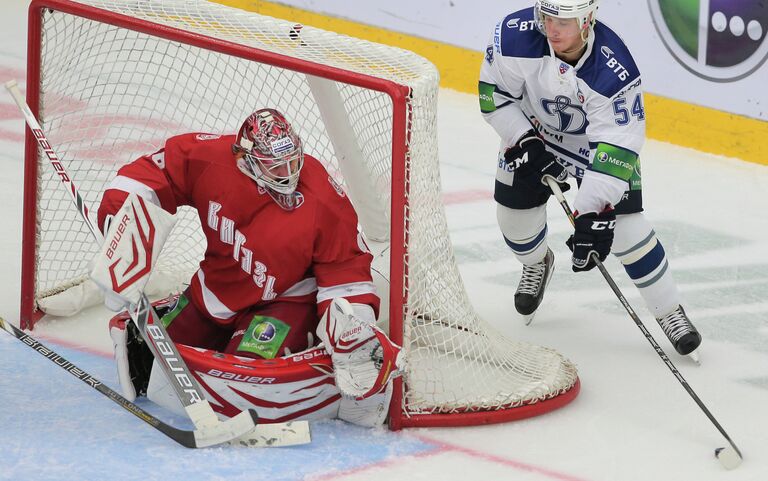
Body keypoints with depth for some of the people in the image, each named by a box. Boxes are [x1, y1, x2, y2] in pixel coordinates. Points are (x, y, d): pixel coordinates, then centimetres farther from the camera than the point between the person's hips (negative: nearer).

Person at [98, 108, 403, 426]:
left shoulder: (325, 204, -25)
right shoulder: (211, 159, -20)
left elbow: (346, 274, -18)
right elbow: (147, 175, -7)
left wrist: (355, 337, -29)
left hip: (285, 300, -5)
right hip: (217, 288, 5)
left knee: (247, 373, -30)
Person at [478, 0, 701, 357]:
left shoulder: (614, 70, -37)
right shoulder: (515, 35, -30)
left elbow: (617, 148, -36)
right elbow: (494, 92, -13)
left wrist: (593, 212, -40)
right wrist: (525, 141, -20)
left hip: (598, 139, -3)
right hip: (533, 130, 3)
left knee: (623, 224, -13)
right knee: (515, 208, 3)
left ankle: (669, 311, 2)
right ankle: (537, 264, 39)